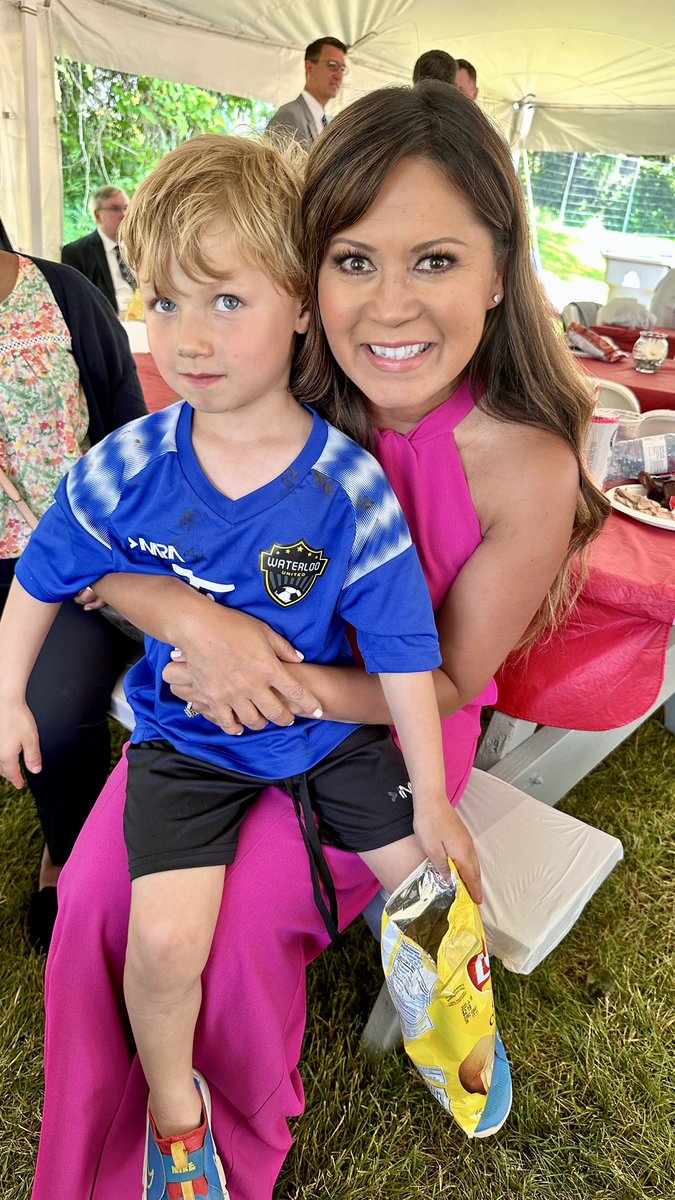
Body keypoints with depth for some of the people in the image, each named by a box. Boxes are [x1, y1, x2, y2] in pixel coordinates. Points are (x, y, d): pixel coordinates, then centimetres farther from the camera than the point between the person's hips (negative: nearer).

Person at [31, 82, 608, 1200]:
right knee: (97, 891, -11)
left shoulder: (527, 469, -22)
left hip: (385, 726, -2)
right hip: (227, 692, 3)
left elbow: (449, 680, -13)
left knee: (241, 918, -18)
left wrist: (289, 684, -27)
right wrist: (191, 618, -32)